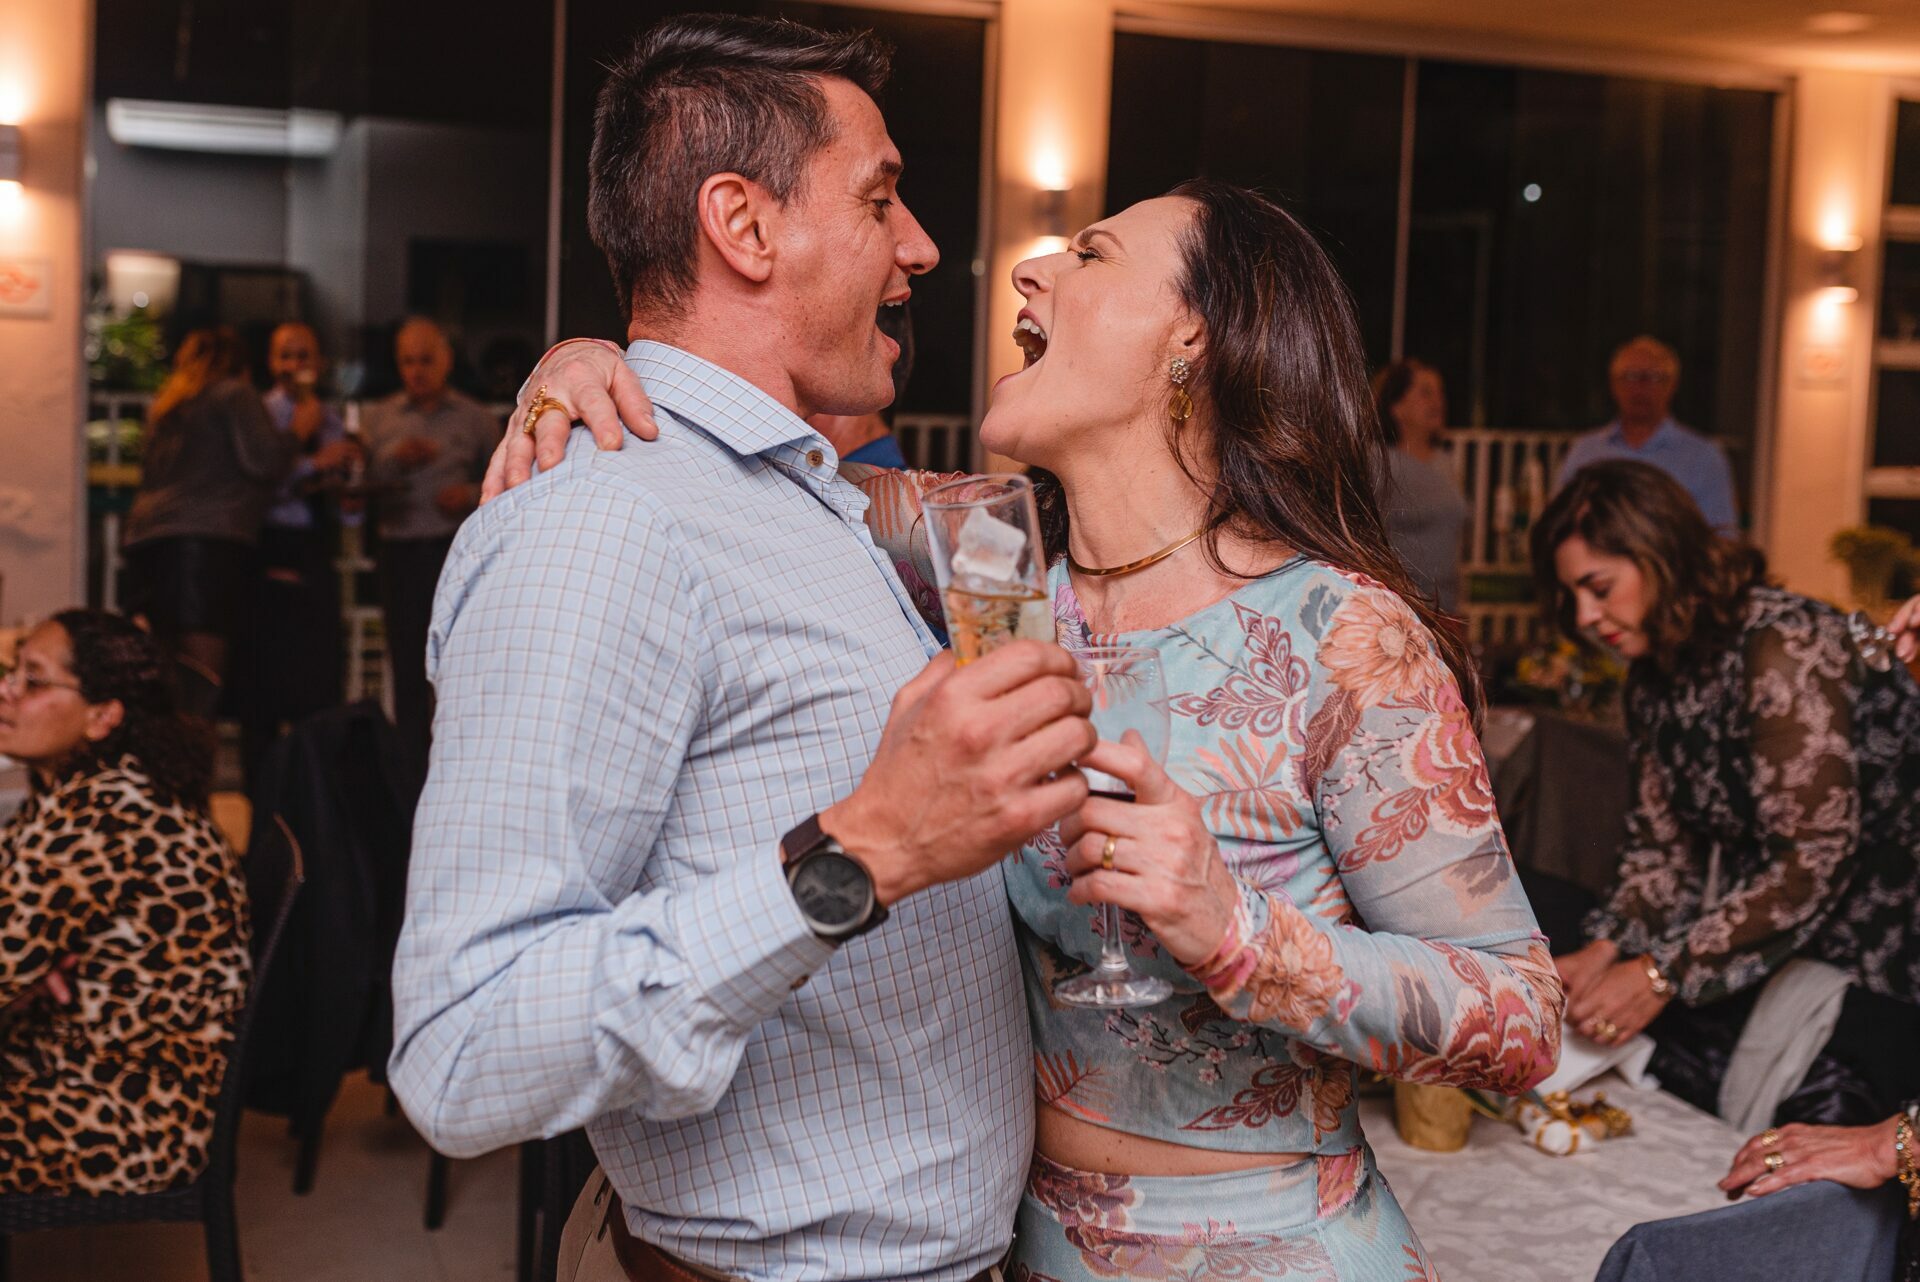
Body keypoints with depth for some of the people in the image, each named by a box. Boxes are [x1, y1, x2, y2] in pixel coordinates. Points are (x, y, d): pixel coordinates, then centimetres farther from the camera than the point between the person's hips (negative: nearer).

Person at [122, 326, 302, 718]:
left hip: (145, 536, 7)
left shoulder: (165, 402, 26)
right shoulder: (235, 394, 5)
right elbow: (263, 461, -6)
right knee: (203, 654, -14)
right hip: (210, 535, -7)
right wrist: (299, 432, 11)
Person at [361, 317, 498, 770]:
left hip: (458, 550, -2)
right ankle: (412, 764, 10)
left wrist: (473, 495, -11)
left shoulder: (476, 419, 9)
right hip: (399, 551, 2)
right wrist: (393, 463, -10)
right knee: (408, 668, 3)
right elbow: (358, 483, 7)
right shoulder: (379, 418, 14)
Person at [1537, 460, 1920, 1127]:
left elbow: (1814, 858, -23)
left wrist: (1664, 973, -22)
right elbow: (1663, 846, 8)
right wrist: (1602, 952, -9)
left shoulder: (1784, 648, -20)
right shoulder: (1654, 674, 8)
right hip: (1757, 947, 7)